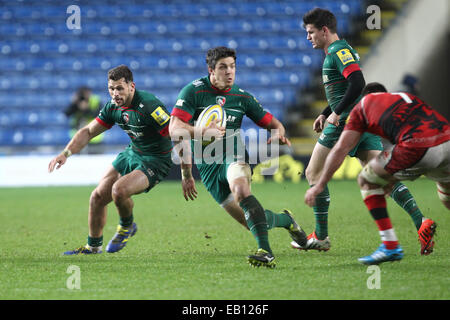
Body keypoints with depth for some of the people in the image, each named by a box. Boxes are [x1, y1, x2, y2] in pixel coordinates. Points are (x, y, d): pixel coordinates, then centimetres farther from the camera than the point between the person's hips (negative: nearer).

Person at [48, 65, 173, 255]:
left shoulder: (149, 106, -27)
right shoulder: (113, 108, -4)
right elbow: (88, 132, 8)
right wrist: (65, 154, -6)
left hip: (156, 160, -8)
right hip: (132, 152, 8)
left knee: (119, 189, -29)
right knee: (98, 197, 5)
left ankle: (127, 226, 3)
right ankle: (93, 246, 25)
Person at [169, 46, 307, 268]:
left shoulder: (242, 97, 4)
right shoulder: (194, 91, -4)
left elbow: (272, 122, 10)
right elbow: (174, 129, -13)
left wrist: (278, 134, -13)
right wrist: (201, 132, -29)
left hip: (233, 153, 0)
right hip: (208, 165, 0)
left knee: (240, 190, -37)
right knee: (251, 222, -3)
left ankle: (265, 252, -43)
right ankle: (284, 220, 31)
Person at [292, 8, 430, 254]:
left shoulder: (339, 51, -9)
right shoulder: (338, 51, 22)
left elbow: (357, 83, -23)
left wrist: (336, 113, -20)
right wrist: (325, 114, 26)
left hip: (347, 122, -10)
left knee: (313, 174, 2)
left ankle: (320, 238, 5)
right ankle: (420, 221, -18)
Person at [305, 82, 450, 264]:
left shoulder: (363, 105, 22)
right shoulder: (407, 97, 36)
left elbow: (341, 149, 17)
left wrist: (320, 186, 22)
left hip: (417, 148, -5)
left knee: (367, 181, 18)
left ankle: (390, 246, 13)